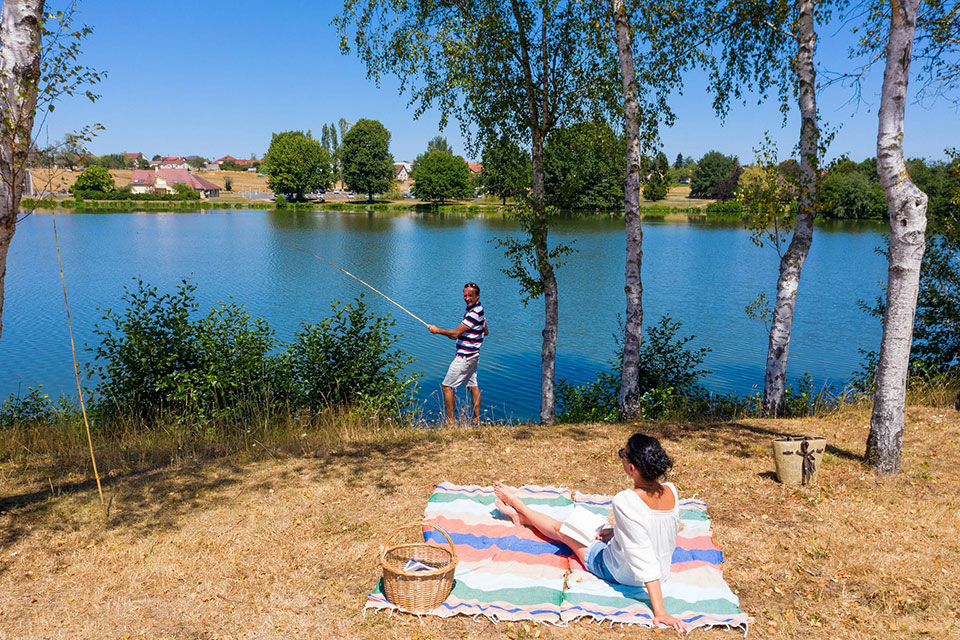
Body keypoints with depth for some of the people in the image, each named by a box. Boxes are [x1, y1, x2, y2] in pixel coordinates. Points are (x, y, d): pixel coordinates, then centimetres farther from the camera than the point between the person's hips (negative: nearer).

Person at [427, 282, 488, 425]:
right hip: (474, 355, 10)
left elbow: (456, 333, -21)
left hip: (465, 357, -10)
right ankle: (477, 420, 18)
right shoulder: (479, 309, 11)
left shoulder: (473, 313, -22)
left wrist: (437, 330, -10)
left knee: (447, 386, -5)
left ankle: (451, 421, -2)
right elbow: (486, 332, 22)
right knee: (473, 385, 14)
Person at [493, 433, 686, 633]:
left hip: (620, 573, -6)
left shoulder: (625, 501, -35)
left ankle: (516, 504, 44)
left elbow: (644, 557, -34)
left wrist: (660, 612, -31)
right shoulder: (671, 491, -13)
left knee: (562, 530, 16)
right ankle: (520, 515, 46)